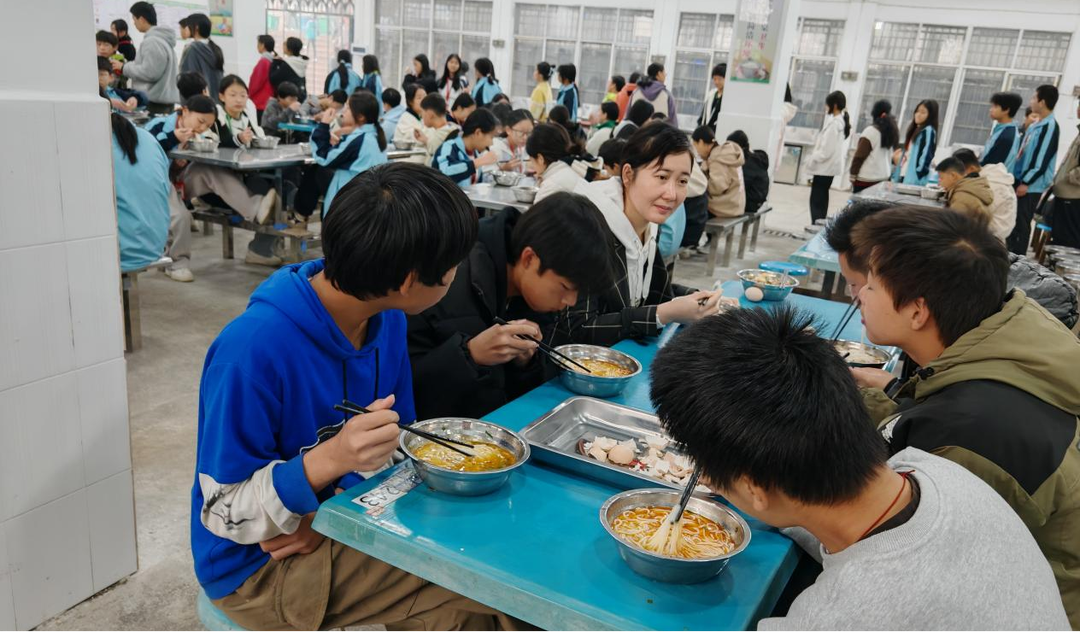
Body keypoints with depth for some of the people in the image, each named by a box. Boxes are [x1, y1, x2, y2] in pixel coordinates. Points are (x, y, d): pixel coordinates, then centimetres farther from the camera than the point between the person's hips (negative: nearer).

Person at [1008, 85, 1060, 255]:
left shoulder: (1050, 126, -14)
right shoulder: (1035, 126, 15)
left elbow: (1042, 159, -19)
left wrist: (1026, 182, -19)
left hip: (1031, 186, -9)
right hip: (1020, 180, 9)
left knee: (1021, 224, -3)